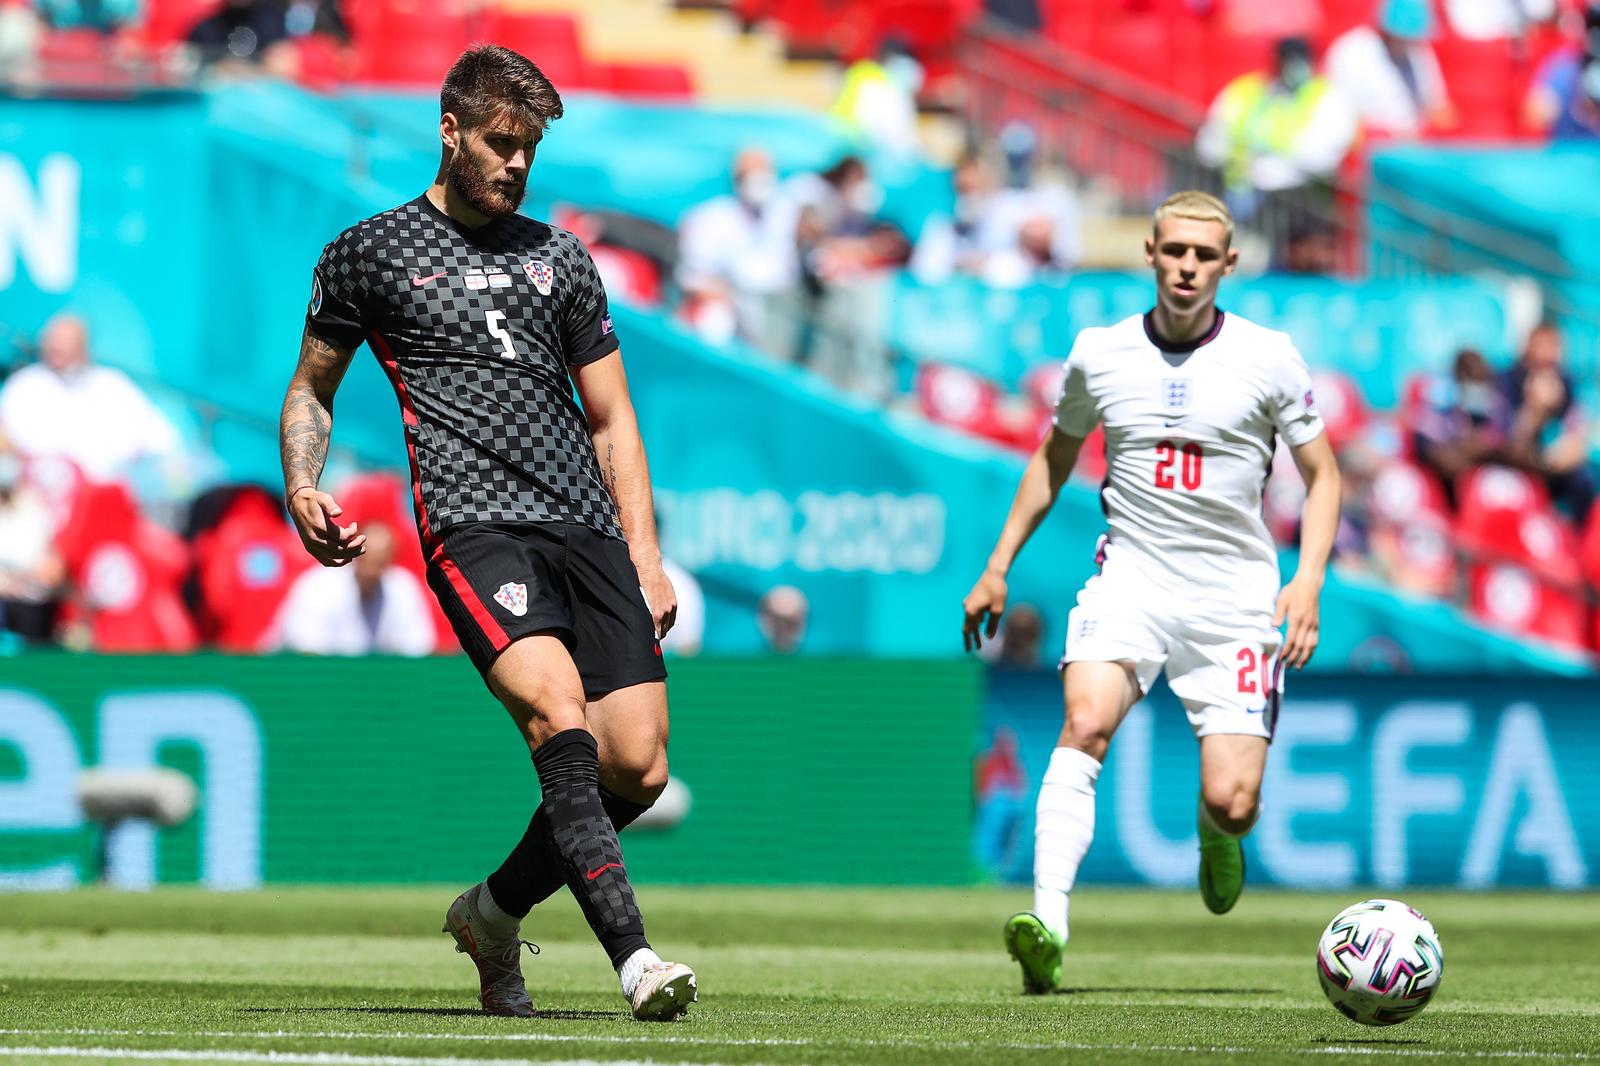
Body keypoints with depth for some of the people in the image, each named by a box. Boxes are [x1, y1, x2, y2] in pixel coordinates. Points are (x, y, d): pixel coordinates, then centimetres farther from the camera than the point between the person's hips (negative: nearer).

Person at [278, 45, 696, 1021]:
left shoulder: (560, 258, 21)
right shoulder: (371, 253, 11)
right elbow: (312, 388, 21)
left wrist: (646, 561, 12)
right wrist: (302, 487, 1)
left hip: (588, 527, 4)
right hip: (473, 525, -4)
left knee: (637, 770, -8)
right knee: (559, 714, -28)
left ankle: (495, 912, 18)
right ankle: (633, 954, -35)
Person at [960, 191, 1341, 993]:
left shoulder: (1268, 358, -3)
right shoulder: (1099, 355, 3)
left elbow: (1322, 476, 5)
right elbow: (1054, 458, 19)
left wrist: (1308, 581, -10)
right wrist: (998, 567, 15)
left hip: (1234, 596, -1)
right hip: (1131, 579, 1)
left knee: (1230, 803, -10)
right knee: (1087, 721, -29)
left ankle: (1215, 832, 30)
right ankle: (1048, 925, -35)